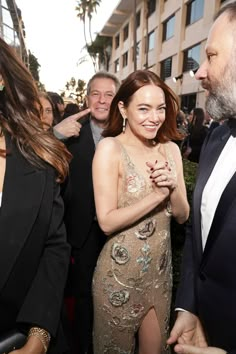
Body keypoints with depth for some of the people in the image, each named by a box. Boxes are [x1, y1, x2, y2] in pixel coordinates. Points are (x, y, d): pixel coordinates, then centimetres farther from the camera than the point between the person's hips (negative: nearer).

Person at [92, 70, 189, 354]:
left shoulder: (170, 149, 0)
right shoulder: (110, 147, -15)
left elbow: (182, 215, 1)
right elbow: (107, 222, -19)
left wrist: (173, 188, -19)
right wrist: (158, 194, -23)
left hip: (161, 270, 5)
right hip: (120, 275, -4)